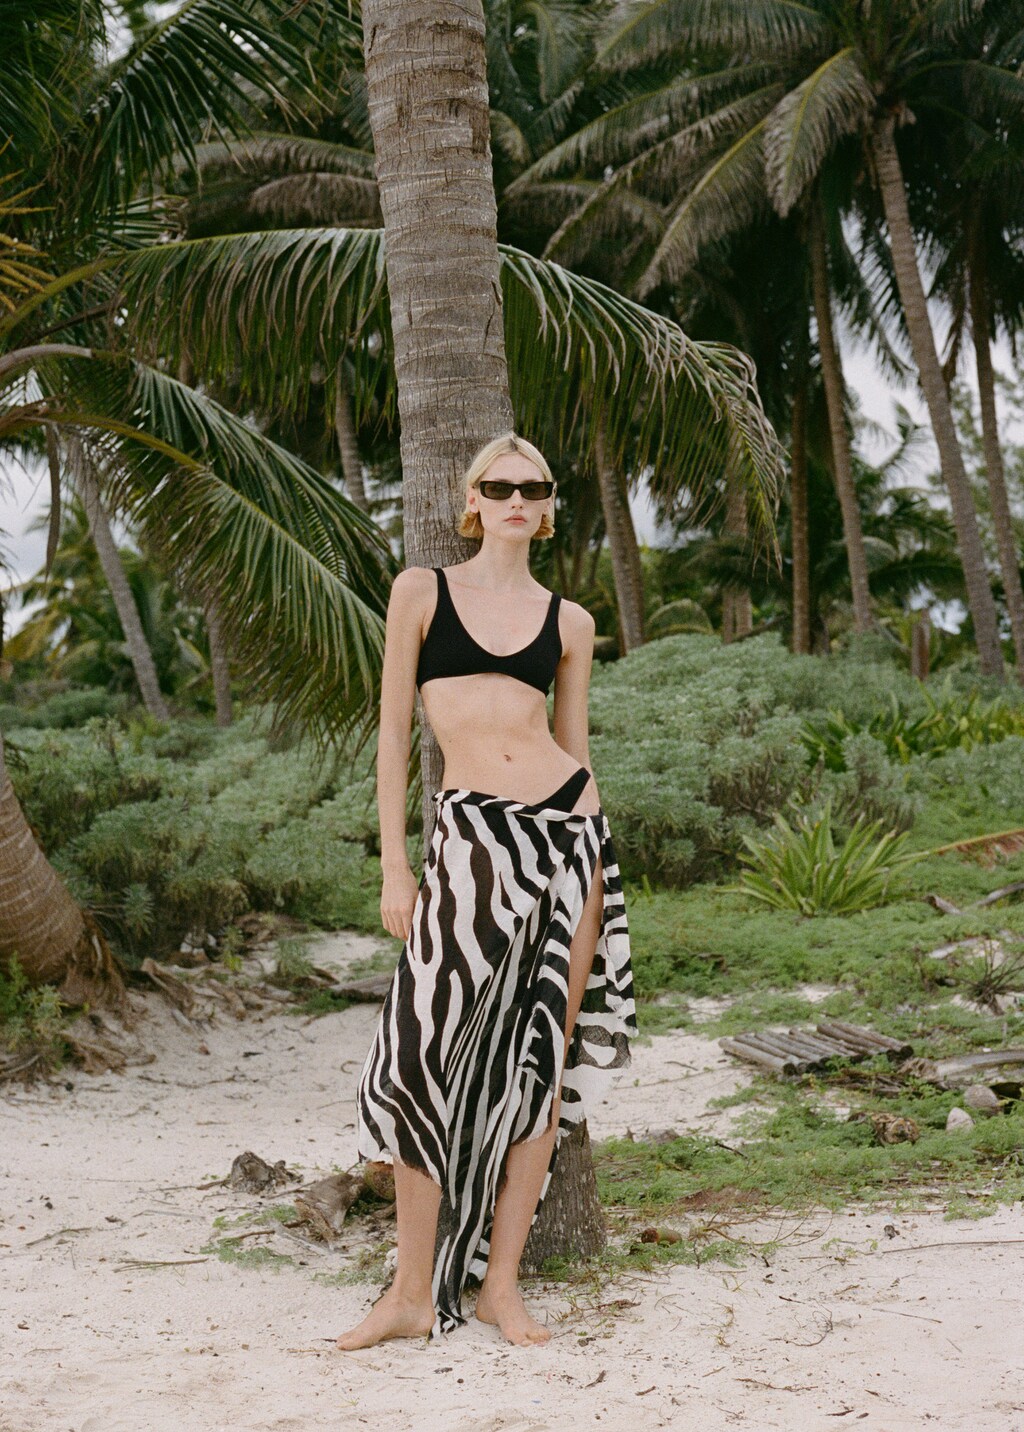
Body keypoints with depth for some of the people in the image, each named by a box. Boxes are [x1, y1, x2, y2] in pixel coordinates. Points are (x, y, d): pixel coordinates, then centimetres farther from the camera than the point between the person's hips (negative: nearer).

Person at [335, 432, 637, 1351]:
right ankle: (414, 1293, 3)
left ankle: (502, 1283, 13)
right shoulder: (422, 592, 6)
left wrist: (596, 867, 10)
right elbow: (394, 730, 4)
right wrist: (395, 866, -2)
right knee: (423, 1050, -9)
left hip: (567, 827, 2)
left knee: (542, 1054, 3)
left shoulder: (568, 622, 12)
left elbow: (576, 749, 15)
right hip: (473, 834, -2)